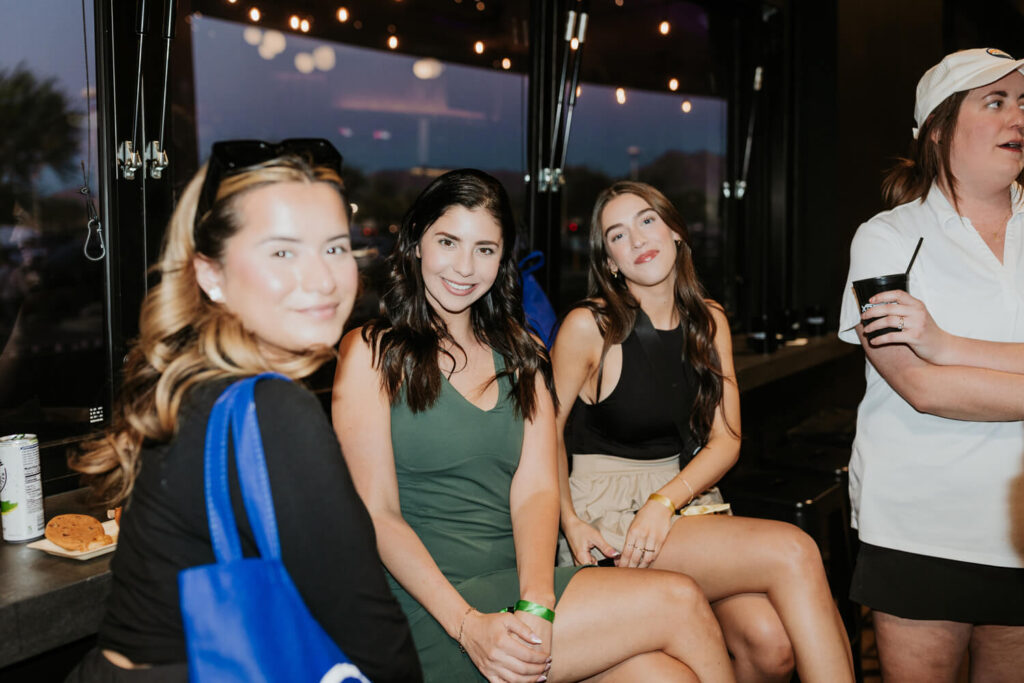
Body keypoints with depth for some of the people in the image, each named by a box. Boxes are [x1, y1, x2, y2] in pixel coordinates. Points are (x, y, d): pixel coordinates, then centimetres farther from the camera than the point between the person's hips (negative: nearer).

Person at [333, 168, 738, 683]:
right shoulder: (371, 352, 1)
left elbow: (536, 489, 3)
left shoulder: (520, 355, 17)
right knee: (679, 601, -16)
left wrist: (537, 604, -15)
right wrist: (469, 626, -20)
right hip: (430, 611, -5)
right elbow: (378, 514, -7)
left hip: (519, 583, 5)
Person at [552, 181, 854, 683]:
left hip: (682, 502, 5)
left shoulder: (708, 321, 8)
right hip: (607, 519, -5)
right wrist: (571, 525, -13)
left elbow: (725, 440, 3)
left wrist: (665, 501, -13)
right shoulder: (589, 327, -7)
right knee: (794, 552, -24)